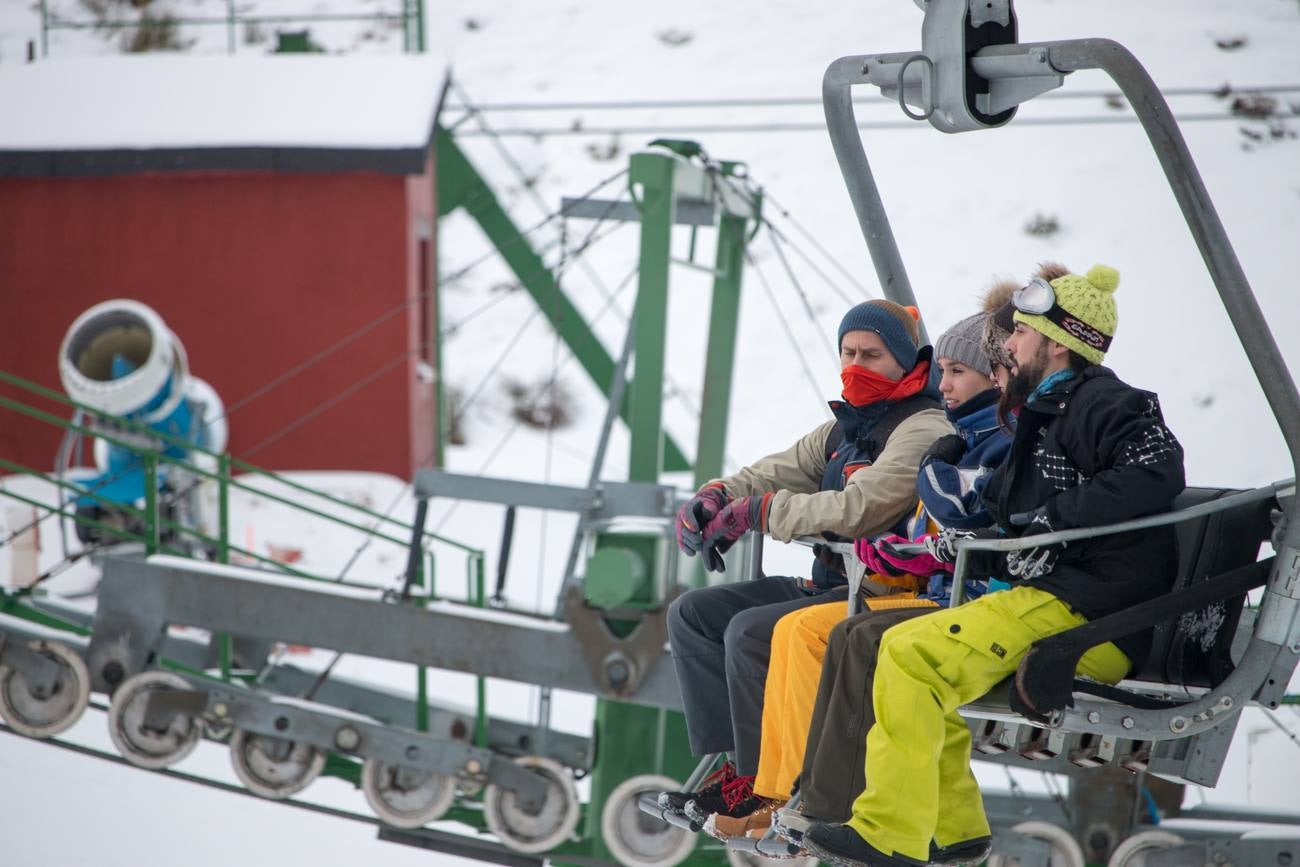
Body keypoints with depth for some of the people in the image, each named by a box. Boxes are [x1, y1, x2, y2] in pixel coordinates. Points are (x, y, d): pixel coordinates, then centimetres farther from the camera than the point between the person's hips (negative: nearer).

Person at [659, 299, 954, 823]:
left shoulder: (924, 430, -13)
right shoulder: (844, 428, 18)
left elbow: (857, 509, -26)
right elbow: (779, 472, 14)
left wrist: (757, 511, -20)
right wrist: (714, 498, -7)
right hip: (828, 584, 10)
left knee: (751, 631, -28)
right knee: (693, 613, 3)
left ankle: (760, 785, -14)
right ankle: (729, 763, -2)